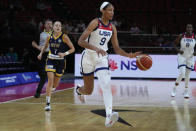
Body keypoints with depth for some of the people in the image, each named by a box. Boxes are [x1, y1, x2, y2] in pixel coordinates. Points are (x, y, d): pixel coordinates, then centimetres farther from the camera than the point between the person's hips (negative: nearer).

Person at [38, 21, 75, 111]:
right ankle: (48, 103, -13)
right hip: (51, 60, 0)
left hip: (60, 61, 0)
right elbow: (45, 46, 19)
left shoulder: (64, 37, -9)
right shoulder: (49, 37, -1)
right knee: (50, 81, -15)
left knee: (55, 84, 10)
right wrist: (41, 53, 4)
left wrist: (65, 54, -21)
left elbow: (72, 48, -6)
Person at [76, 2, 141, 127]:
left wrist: (129, 55, -11)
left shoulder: (112, 28, 1)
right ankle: (79, 89, 47)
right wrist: (95, 48, -36)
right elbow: (80, 41, -21)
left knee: (106, 84, -20)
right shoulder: (95, 23, -15)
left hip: (102, 57, 3)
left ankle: (109, 115, -34)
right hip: (89, 57, -3)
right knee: (89, 90, 8)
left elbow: (117, 48, 7)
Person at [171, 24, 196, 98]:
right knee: (182, 73, -17)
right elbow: (175, 44, 3)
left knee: (187, 75, 9)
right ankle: (174, 89, -3)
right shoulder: (181, 36, -8)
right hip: (182, 56, -2)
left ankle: (186, 92, 22)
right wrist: (178, 50, -14)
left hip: (190, 57, 2)